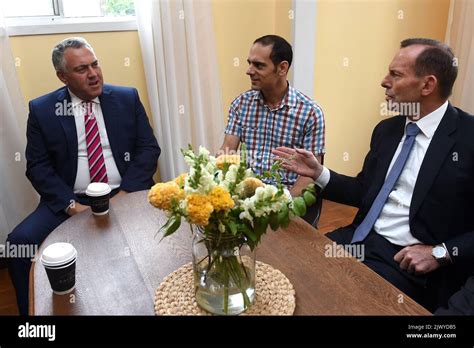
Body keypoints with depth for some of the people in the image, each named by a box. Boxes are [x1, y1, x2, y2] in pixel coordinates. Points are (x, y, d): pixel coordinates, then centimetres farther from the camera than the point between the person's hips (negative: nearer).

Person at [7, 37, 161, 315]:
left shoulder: (127, 98, 6)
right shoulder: (42, 109, 6)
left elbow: (149, 148, 2)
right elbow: (38, 167, 2)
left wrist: (125, 193, -11)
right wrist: (70, 204, -13)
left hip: (126, 195, 0)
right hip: (70, 201, 1)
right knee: (20, 242, -21)